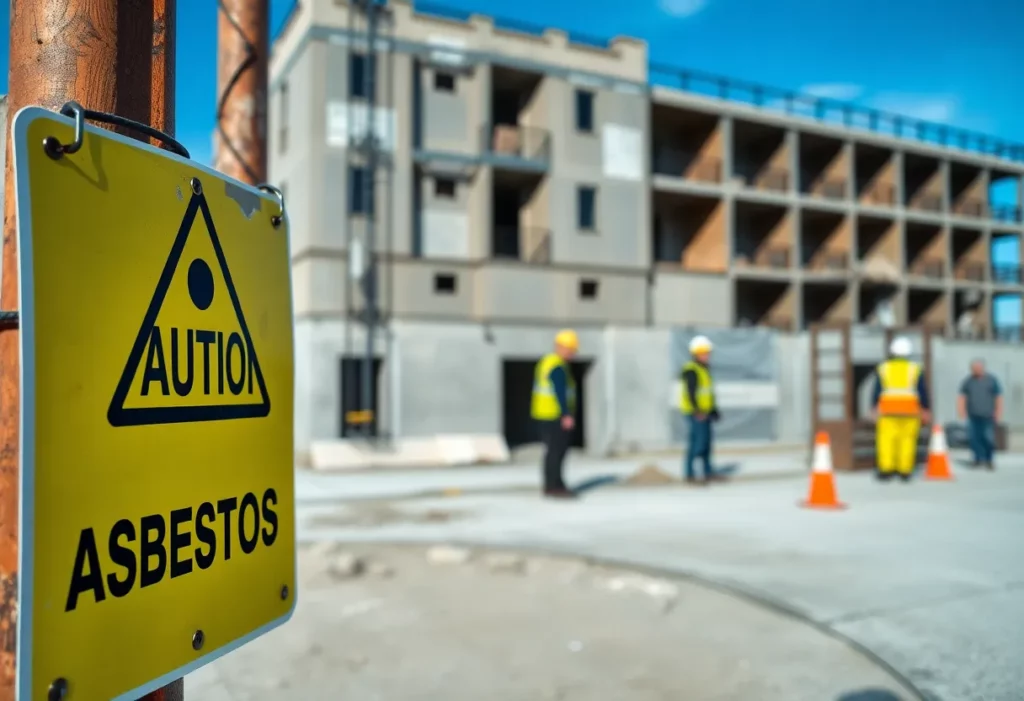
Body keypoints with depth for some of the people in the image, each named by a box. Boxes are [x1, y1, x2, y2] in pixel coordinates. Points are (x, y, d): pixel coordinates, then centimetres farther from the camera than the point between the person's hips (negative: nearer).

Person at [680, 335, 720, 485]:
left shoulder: (705, 368, 14)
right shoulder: (691, 370, -17)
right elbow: (690, 392, -23)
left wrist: (713, 409, 18)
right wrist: (697, 411, -26)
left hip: (705, 411, 10)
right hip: (695, 413, -10)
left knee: (706, 441, 13)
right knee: (697, 442, -9)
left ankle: (708, 472, 22)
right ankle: (689, 474, -1)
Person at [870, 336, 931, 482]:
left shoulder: (883, 368, 4)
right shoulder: (915, 369, 3)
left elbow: (876, 391, 3)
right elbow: (923, 391, 4)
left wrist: (874, 408, 10)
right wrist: (926, 410, 11)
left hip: (888, 409, 0)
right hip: (910, 409, 1)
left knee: (886, 438, -3)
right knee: (907, 439, 2)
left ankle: (886, 468, -12)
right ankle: (905, 471, 1)